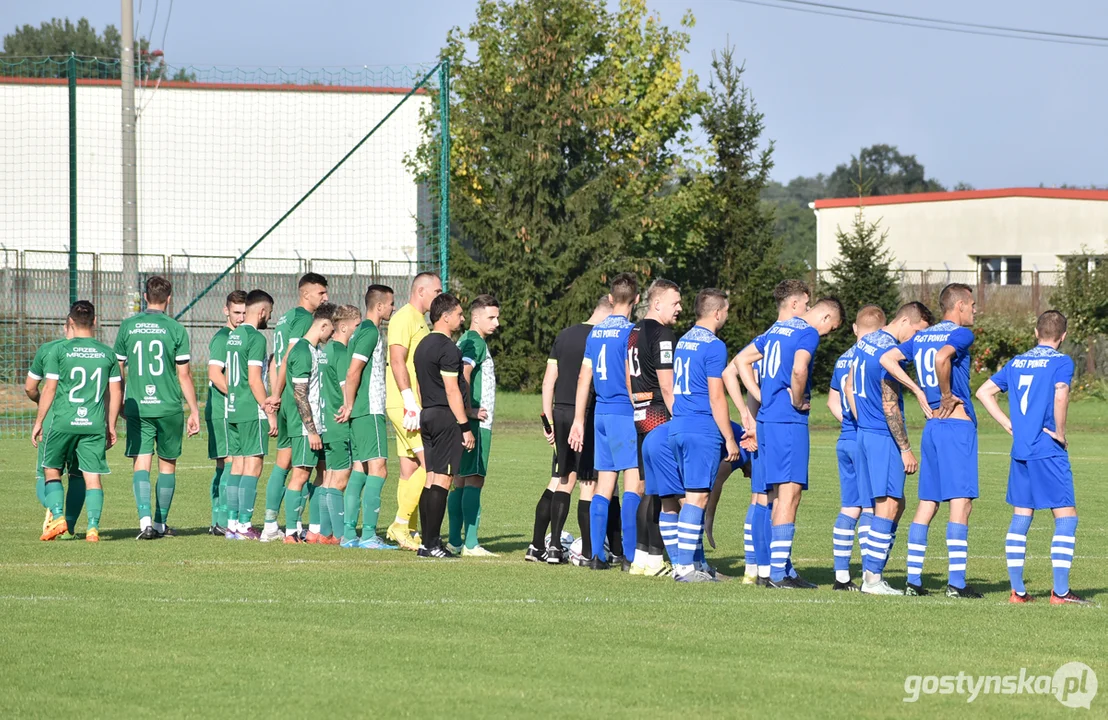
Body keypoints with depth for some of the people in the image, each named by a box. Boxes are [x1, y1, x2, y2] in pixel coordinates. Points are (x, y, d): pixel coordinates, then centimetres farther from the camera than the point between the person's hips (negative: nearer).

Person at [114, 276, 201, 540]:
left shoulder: (127, 327, 2)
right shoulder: (175, 329, -4)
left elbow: (118, 370, 8)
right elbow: (184, 375, -3)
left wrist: (121, 403, 23)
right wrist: (194, 411, 4)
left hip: (136, 407, 1)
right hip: (169, 407, -1)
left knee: (141, 463, -1)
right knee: (167, 464, 12)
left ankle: (145, 520, -18)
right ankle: (160, 523, 18)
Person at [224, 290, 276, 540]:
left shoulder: (233, 336, 14)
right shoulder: (256, 338, -12)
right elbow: (254, 380, -17)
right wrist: (269, 411, -14)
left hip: (233, 410, 9)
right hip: (252, 411, -9)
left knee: (237, 465, 10)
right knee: (252, 466, -6)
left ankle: (232, 524, 10)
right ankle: (244, 526, -9)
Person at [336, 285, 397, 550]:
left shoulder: (363, 331, 18)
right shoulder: (371, 332, -12)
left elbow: (352, 375, 20)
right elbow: (353, 374, -18)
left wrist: (348, 406, 16)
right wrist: (349, 407, -12)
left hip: (359, 411, 10)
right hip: (369, 411, -10)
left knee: (360, 470, 9)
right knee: (377, 468, -11)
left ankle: (349, 533, 8)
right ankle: (368, 534, -16)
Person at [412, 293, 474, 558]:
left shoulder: (423, 345, 16)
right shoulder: (448, 348, -13)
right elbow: (452, 390, -16)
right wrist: (465, 427, -14)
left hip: (427, 416, 9)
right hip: (446, 417, -9)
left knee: (431, 479, 10)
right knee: (442, 479, -8)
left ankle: (427, 541, 10)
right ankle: (432, 544, -10)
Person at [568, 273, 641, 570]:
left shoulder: (595, 332, 12)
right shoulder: (629, 331, -9)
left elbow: (584, 378, 14)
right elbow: (631, 379, -13)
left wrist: (578, 420, 16)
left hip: (601, 413, 7)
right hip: (625, 414, -7)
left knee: (604, 487, 9)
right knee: (634, 483, -6)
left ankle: (597, 554, 7)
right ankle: (630, 555, -10)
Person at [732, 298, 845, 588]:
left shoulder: (777, 328, 18)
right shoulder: (809, 333, -8)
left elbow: (742, 360, 22)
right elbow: (799, 369, -26)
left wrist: (761, 396, 14)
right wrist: (798, 401, -11)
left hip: (766, 419, 9)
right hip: (789, 422, -9)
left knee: (782, 494, 13)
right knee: (789, 492, -8)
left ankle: (778, 570, 15)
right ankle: (778, 573, -11)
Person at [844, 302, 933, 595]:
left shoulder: (865, 341, 13)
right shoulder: (890, 350, -16)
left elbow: (849, 387, 21)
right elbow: (890, 407, -18)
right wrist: (906, 449, -14)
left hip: (864, 433, 10)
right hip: (884, 438, -10)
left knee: (893, 505, 13)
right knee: (888, 506, -7)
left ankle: (871, 571, 11)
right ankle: (873, 578, -10)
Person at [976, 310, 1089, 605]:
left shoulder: (1016, 362, 13)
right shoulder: (1061, 362, -5)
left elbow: (984, 391, 14)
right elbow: (1060, 396, -23)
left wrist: (1009, 425, 12)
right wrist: (1060, 432, -10)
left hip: (1020, 452, 6)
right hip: (1049, 453, -6)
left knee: (1021, 517, 10)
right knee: (1066, 517, -1)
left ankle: (1017, 589, 9)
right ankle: (1060, 591, -6)